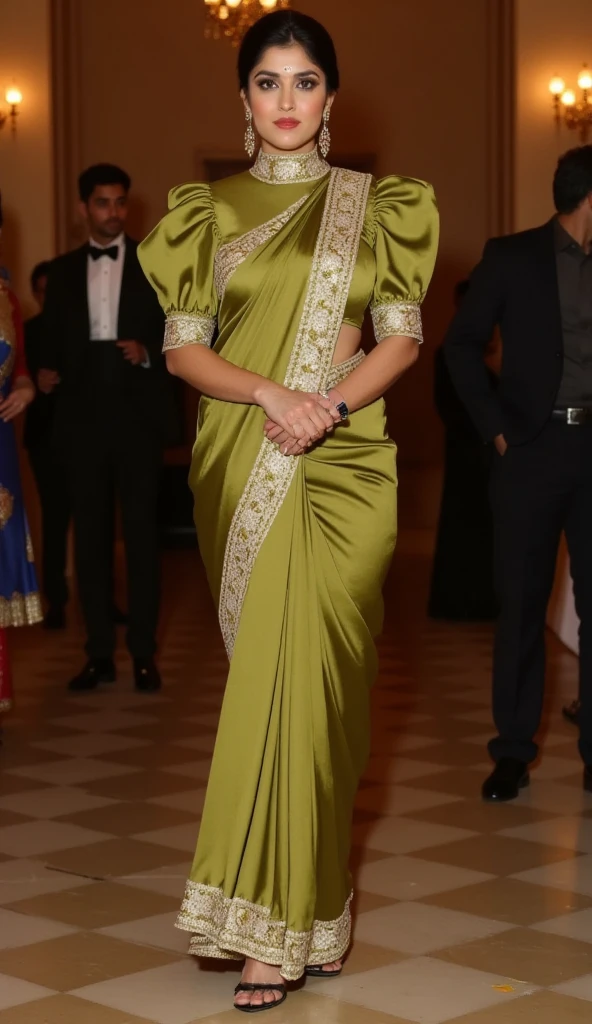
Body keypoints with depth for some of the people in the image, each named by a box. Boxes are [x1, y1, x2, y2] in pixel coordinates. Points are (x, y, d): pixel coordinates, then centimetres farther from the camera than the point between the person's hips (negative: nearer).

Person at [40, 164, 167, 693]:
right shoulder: (64, 270, 12)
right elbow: (55, 340, 12)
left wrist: (148, 351, -17)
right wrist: (48, 371, -8)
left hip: (137, 416, -2)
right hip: (83, 417, 3)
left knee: (142, 533, 0)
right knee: (90, 534, 4)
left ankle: (144, 653, 6)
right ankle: (99, 653, 10)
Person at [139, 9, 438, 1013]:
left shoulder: (373, 205, 8)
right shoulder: (208, 210, 10)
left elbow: (402, 336, 3)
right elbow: (182, 346, 5)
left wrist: (329, 402, -14)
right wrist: (270, 395, -13)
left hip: (342, 462, -1)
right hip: (241, 463, 1)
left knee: (305, 666, -9)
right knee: (280, 668, 2)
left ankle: (273, 923, -2)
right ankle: (298, 915, 11)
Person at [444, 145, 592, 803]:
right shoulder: (512, 257, 1)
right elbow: (461, 346, 2)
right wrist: (496, 428, -5)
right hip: (534, 447, -2)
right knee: (521, 601, 3)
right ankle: (513, 749, 11)